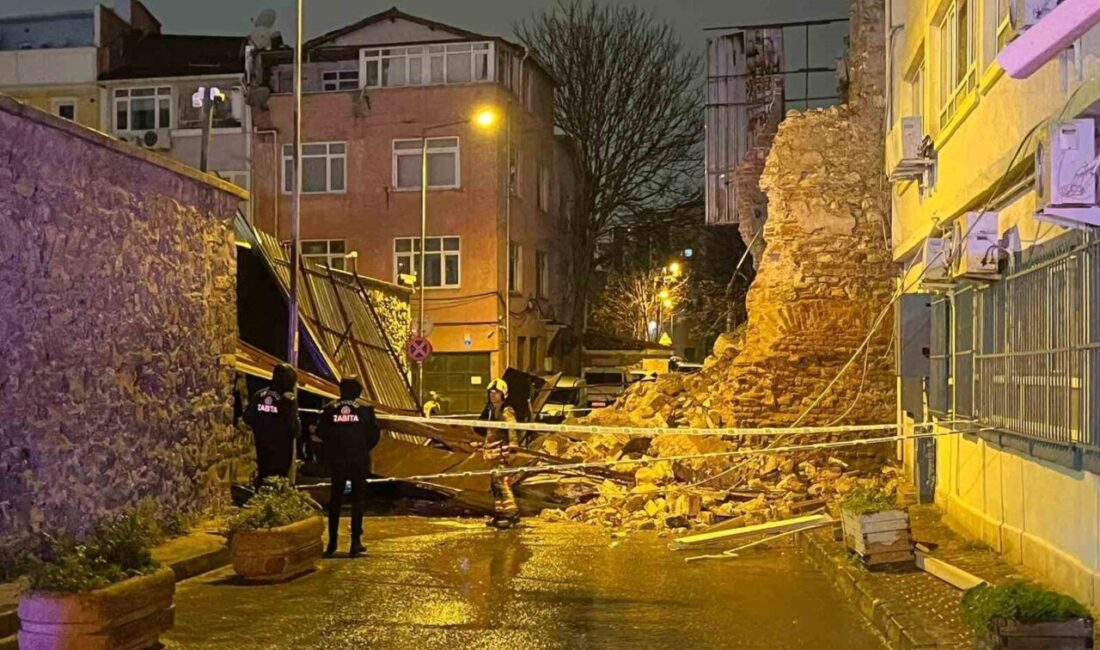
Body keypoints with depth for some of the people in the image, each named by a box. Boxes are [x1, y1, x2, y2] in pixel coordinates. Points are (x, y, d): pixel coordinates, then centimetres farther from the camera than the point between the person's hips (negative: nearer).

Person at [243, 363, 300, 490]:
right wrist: (297, 432, 2)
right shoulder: (289, 399, -16)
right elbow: (293, 424, -19)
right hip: (281, 446, -6)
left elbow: (248, 418, 5)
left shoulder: (259, 395, 1)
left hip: (262, 444, 6)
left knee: (262, 475, 17)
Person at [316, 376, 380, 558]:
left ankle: (332, 542, 13)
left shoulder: (330, 409, -3)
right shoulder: (365, 409, -8)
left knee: (335, 500, 12)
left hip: (337, 460, 2)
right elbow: (374, 435, -7)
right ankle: (356, 542, 3)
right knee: (357, 500, 6)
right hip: (359, 460, -2)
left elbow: (321, 432, -2)